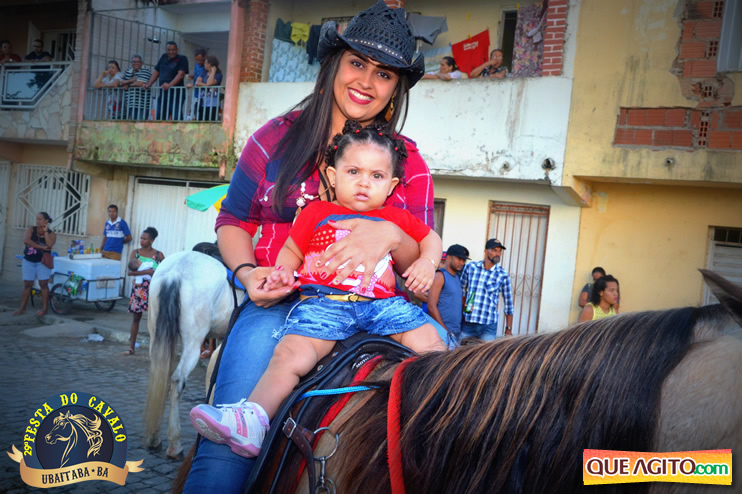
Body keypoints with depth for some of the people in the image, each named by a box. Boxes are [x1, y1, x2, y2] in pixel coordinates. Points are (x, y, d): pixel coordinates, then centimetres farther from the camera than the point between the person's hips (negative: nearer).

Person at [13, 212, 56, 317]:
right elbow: (26, 240, -16)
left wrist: (45, 231, -15)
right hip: (28, 261, 2)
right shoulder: (31, 229, 2)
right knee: (27, 285, 4)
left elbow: (49, 245, -20)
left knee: (43, 284, -4)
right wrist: (41, 247, -19)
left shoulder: (51, 234, -1)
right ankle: (22, 308, 8)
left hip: (42, 261, -2)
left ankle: (44, 308, 1)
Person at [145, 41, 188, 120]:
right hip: (162, 93, 7)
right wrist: (149, 84, 11)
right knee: (160, 118, 7)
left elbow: (181, 74, -15)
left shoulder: (182, 59, -2)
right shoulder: (164, 57, 17)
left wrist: (170, 85, -27)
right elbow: (156, 72, 22)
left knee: (176, 118, -14)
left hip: (176, 94, -7)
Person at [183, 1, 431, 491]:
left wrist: (392, 236, -18)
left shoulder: (409, 165, 8)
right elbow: (233, 220, 12)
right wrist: (247, 272, -8)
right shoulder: (278, 137, 7)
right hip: (279, 301, -2)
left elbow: (423, 261, 5)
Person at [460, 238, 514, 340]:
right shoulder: (470, 267, 3)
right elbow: (460, 291, 13)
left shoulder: (503, 275, -1)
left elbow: (508, 305, 4)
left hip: (488, 327, -1)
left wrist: (508, 329, 3)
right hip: (467, 323, 1)